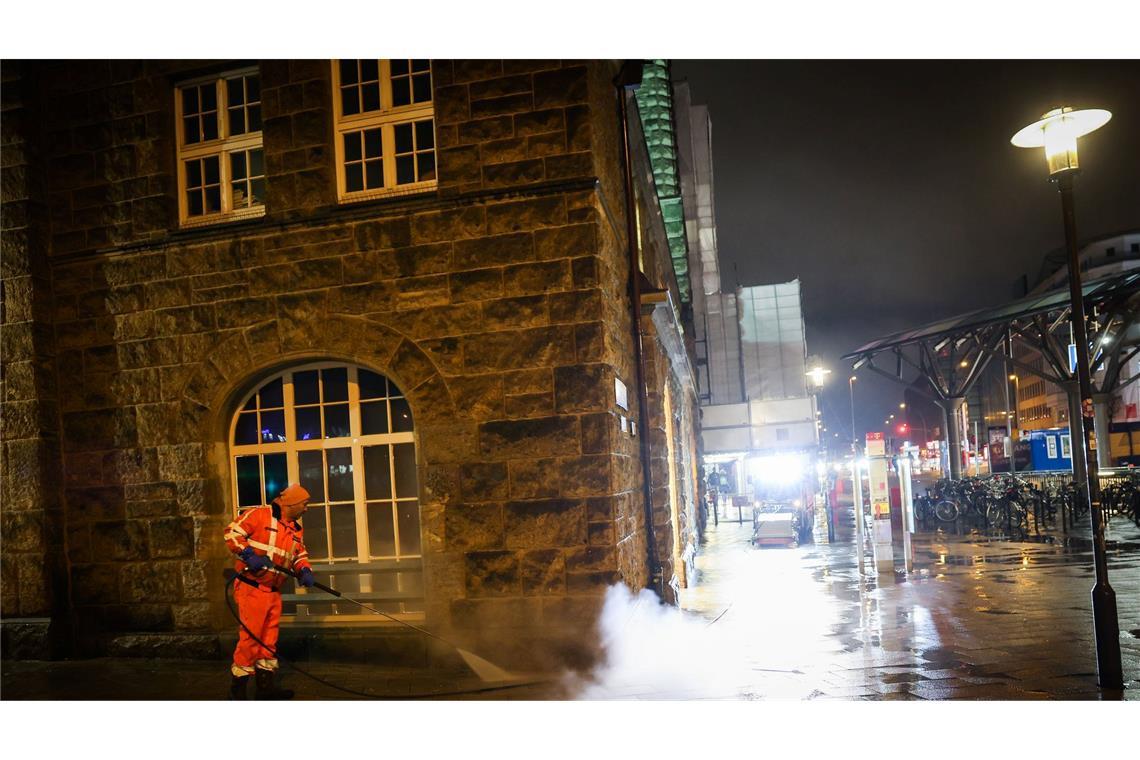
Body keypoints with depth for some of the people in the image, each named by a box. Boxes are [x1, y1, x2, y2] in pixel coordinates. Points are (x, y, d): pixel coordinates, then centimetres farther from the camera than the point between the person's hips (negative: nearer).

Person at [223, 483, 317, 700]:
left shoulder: (296, 529, 14)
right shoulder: (260, 515, -11)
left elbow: (300, 554, 18)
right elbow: (232, 533, -14)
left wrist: (304, 571, -2)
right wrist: (248, 554, -25)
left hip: (274, 592, 8)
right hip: (252, 588, -8)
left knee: (269, 639, 12)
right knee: (250, 637, -5)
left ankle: (265, 686, 22)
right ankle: (238, 688, 7)